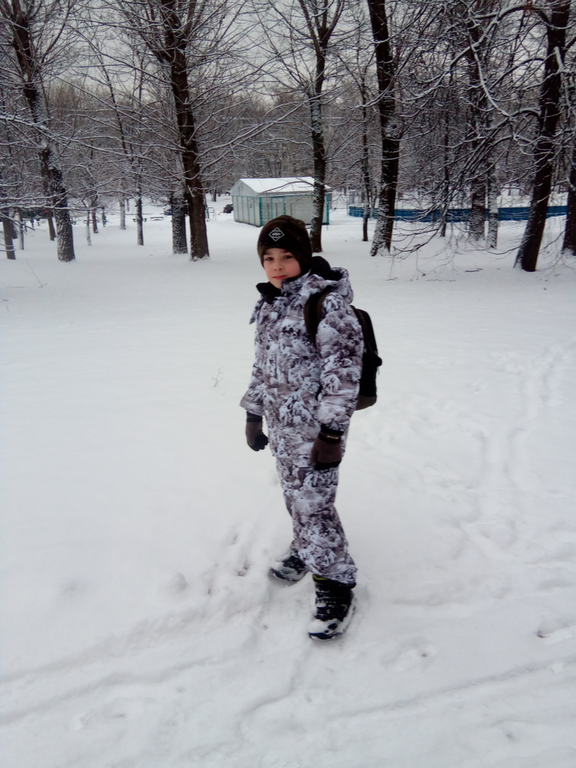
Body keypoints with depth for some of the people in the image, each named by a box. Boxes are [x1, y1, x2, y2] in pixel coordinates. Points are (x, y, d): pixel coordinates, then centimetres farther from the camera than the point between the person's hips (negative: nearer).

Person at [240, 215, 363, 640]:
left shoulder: (327, 301, -17)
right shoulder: (271, 302, 8)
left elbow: (344, 367, -19)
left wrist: (332, 432, -20)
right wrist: (254, 413, 18)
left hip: (314, 428, -8)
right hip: (281, 425, 8)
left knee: (313, 504, -3)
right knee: (294, 496, 21)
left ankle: (336, 588, 14)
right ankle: (305, 552, 44)